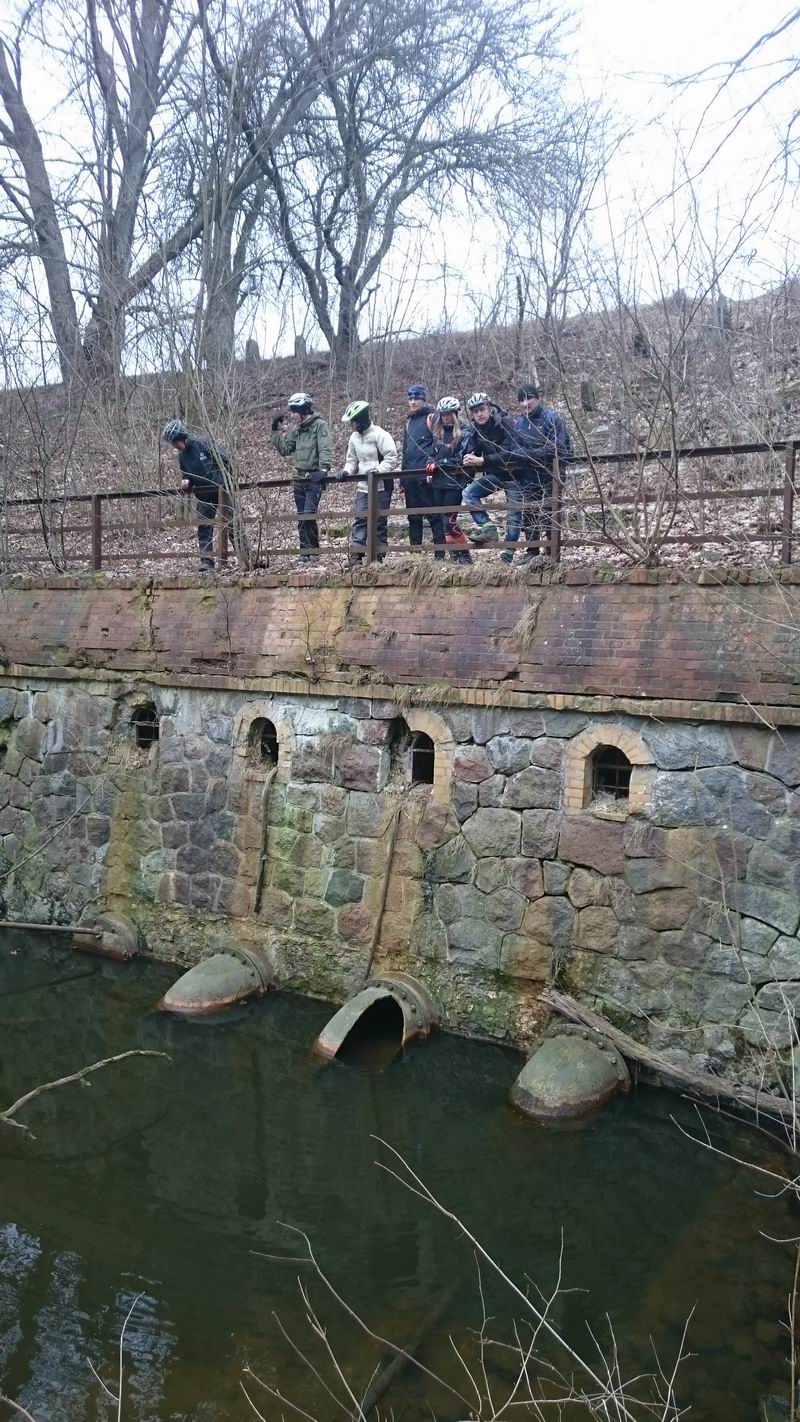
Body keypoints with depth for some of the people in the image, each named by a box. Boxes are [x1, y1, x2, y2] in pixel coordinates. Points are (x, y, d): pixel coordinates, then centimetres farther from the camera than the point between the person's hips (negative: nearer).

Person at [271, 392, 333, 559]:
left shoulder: (320, 425, -6)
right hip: (299, 479, 7)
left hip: (315, 478, -7)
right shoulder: (296, 430, 15)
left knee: (308, 515, -15)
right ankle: (305, 552, 13)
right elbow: (284, 449, 17)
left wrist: (324, 469, -30)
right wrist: (276, 430, 9)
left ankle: (313, 551, -5)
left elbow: (326, 449, -17)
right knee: (302, 517, 8)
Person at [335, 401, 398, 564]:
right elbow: (352, 460, 18)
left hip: (381, 486, -6)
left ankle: (379, 556, 10)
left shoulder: (379, 435, -11)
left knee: (379, 521, 2)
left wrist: (377, 470, -23)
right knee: (359, 520, -2)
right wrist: (346, 471, -2)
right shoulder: (354, 437, 11)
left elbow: (392, 458, -13)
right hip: (363, 487, 6)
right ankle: (356, 555, -2)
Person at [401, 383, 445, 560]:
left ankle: (440, 553, -6)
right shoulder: (409, 421, 21)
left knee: (434, 515, -7)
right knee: (413, 517, 10)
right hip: (410, 477, 8)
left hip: (426, 476, -8)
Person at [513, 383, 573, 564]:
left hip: (550, 474, -5)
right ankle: (532, 551, 17)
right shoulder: (518, 424, 8)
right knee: (529, 512, 8)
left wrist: (529, 453, -19)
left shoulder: (551, 418, -9)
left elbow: (557, 447, -17)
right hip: (528, 476, 5)